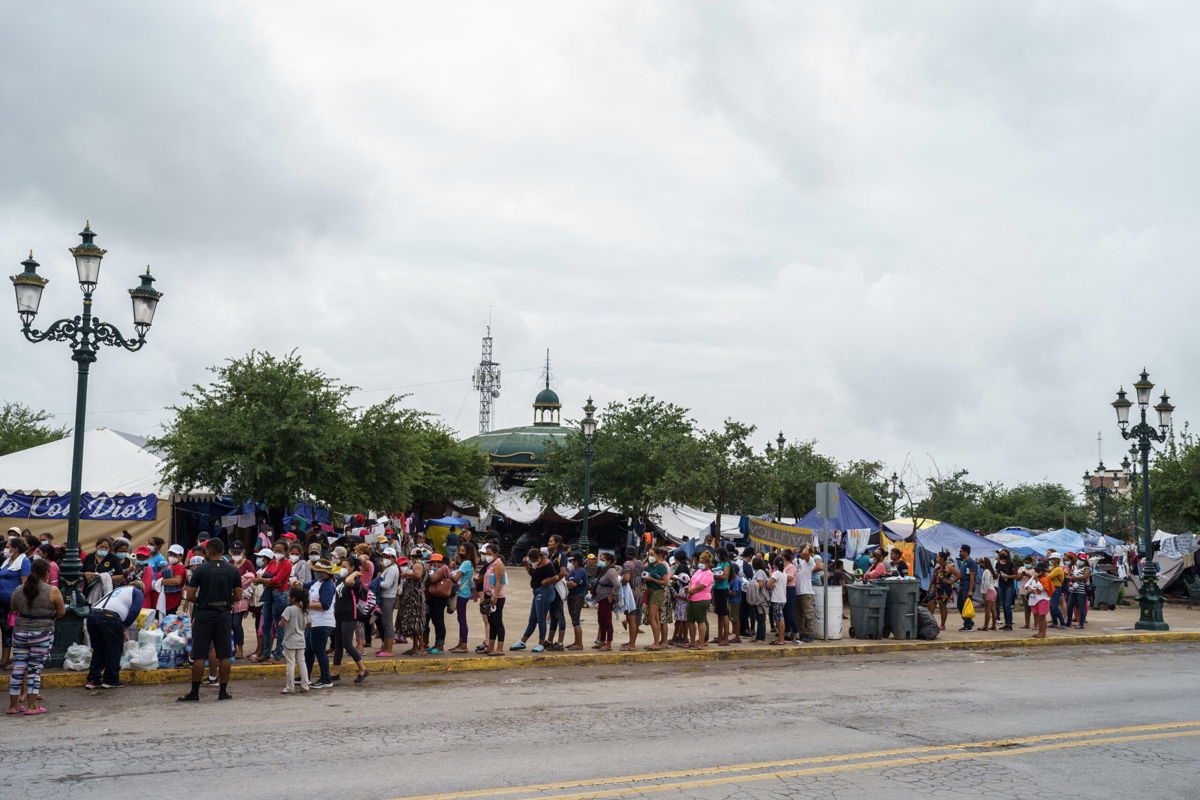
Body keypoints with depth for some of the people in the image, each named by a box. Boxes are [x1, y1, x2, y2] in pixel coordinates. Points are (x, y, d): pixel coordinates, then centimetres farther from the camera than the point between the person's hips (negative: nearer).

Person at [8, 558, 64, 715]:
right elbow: (61, 612, -1)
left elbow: (13, 609, 17)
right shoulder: (52, 591, -9)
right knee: (35, 668, 2)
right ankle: (32, 705, 2)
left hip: (20, 631, 4)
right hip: (42, 633, -4)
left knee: (18, 668, 10)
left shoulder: (18, 590, 4)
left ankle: (13, 705, 17)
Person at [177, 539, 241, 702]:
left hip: (203, 616, -2)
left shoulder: (200, 570, -6)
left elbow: (190, 596, -6)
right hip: (224, 616, 2)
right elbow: (238, 596, 2)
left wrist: (201, 601, 13)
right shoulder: (233, 570, 1)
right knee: (224, 656, 6)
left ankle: (194, 693, 5)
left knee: (199, 656, 2)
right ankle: (223, 691, 9)